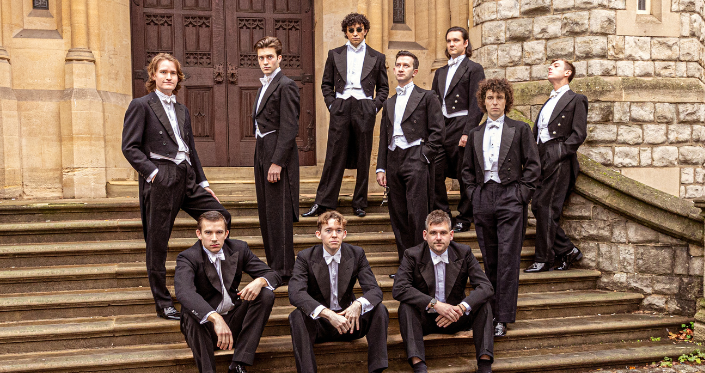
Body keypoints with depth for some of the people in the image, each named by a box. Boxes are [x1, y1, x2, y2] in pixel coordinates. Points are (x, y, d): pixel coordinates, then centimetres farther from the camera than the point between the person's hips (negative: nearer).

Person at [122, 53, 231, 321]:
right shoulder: (141, 106, 0)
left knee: (222, 217, 1)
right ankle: (163, 304, 10)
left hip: (186, 178, 7)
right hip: (160, 181, -7)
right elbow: (130, 147, -7)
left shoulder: (182, 110, 20)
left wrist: (203, 182, 17)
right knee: (157, 243, 0)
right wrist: (153, 171, -16)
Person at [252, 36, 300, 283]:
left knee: (278, 213, -6)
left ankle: (283, 270, 2)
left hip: (278, 154, -10)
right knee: (266, 212, 13)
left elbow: (289, 128, -18)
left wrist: (277, 162, -22)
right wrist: (262, 158, 14)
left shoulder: (286, 86, -11)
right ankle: (273, 263, 23)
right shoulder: (265, 85, 19)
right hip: (262, 153, 10)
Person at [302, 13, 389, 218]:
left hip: (364, 110, 0)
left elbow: (383, 87, 13)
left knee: (363, 159, 4)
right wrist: (331, 104, 2)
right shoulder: (335, 55, 11)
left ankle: (359, 203, 13)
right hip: (340, 109, 0)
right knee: (334, 157, -2)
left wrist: (375, 107, 0)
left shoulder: (377, 58, 9)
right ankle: (322, 203, 3)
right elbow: (326, 84, 14)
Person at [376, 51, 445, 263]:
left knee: (417, 216, -10)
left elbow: (438, 131, -2)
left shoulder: (426, 96, 5)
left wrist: (425, 156, -9)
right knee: (398, 217, 6)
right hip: (393, 162, 6)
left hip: (415, 160, -6)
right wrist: (381, 168, 13)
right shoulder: (389, 103, 21)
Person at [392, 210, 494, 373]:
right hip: (425, 319, -2)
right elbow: (398, 289, -24)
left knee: (483, 303, -22)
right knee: (406, 307, -30)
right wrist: (434, 304, -33)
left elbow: (485, 286, -13)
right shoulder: (412, 255, -10)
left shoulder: (464, 253, -5)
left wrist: (461, 308, -30)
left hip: (455, 317, 2)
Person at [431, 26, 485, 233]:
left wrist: (468, 133, -16)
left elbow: (476, 105, -7)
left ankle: (464, 220, 13)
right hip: (440, 129, 6)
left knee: (465, 177, 2)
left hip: (461, 128, -6)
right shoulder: (440, 72, 20)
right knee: (434, 173, 1)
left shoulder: (474, 69, 0)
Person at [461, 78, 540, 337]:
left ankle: (503, 319, -5)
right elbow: (467, 169, 20)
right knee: (489, 260, 8)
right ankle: (492, 311, 18)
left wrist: (522, 194, -6)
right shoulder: (475, 134, 15)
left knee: (508, 259, -8)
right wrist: (473, 194, 7)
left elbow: (533, 165, 2)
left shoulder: (520, 129, 4)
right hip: (483, 199, 4)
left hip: (510, 199, -4)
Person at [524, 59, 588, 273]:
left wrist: (560, 153, -15)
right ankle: (567, 251, 11)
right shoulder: (548, 102, 26)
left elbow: (579, 133, -6)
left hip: (559, 159, -8)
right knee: (537, 207, 2)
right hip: (543, 159, 8)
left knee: (546, 207, -10)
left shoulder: (575, 100, 3)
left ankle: (544, 259, -3)